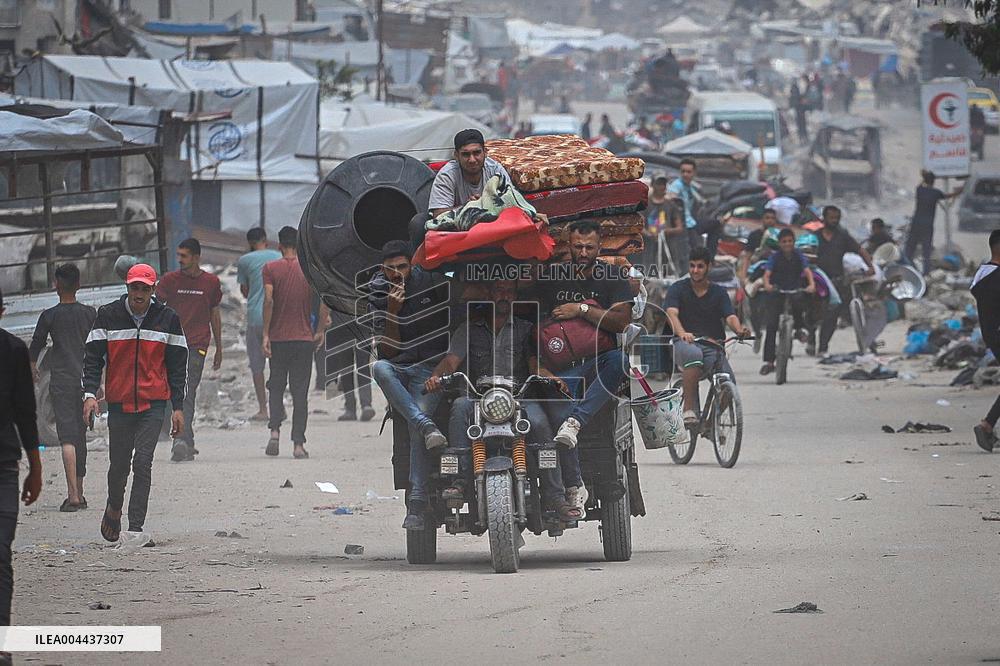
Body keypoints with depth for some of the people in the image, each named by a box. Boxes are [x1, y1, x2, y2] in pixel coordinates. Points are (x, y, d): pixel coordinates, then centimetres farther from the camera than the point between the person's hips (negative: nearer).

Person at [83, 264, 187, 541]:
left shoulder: (167, 318, 3)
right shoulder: (108, 316, 1)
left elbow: (177, 365, 8)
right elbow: (93, 357, 3)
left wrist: (177, 407, 4)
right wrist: (90, 393, -11)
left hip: (154, 403, -1)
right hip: (119, 402, 1)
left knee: (142, 462, -13)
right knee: (119, 464, 8)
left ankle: (136, 526, -13)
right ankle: (114, 509, 38)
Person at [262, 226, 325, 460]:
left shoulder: (270, 269, -2)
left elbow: (269, 301, -13)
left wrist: (265, 334, -12)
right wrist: (320, 331, 5)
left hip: (278, 338, -1)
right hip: (304, 339, 1)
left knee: (276, 387, 13)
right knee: (300, 392, 4)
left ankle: (275, 431, -7)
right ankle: (298, 444, -1)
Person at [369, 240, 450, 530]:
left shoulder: (430, 281, 3)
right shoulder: (378, 294, 6)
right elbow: (388, 349, -1)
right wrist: (392, 309, -12)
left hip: (430, 367, -2)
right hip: (398, 366, 2)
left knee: (415, 423, -26)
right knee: (379, 368, -35)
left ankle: (417, 502, -29)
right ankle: (427, 427, -43)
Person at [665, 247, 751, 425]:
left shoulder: (719, 293, 13)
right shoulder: (677, 289, 7)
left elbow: (730, 317, -3)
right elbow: (672, 313, -11)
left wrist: (739, 330, -28)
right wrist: (682, 333, -34)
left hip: (713, 346, 3)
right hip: (684, 343, -3)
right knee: (693, 354, -40)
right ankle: (689, 410, -37)